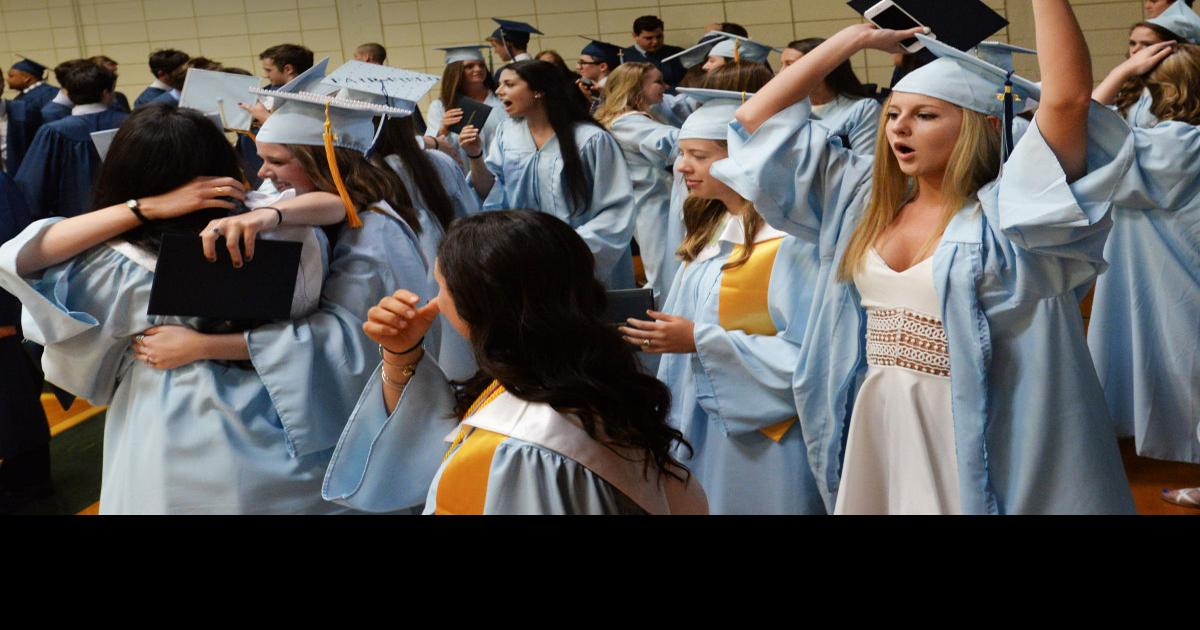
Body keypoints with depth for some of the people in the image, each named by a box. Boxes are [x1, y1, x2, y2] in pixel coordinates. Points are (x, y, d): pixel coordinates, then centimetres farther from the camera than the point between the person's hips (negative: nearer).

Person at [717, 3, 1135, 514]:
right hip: (875, 429, 6)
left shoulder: (1011, 211, -12)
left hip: (975, 439, -5)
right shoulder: (864, 201, 5)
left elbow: (1067, 100, -28)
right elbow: (757, 119, 7)